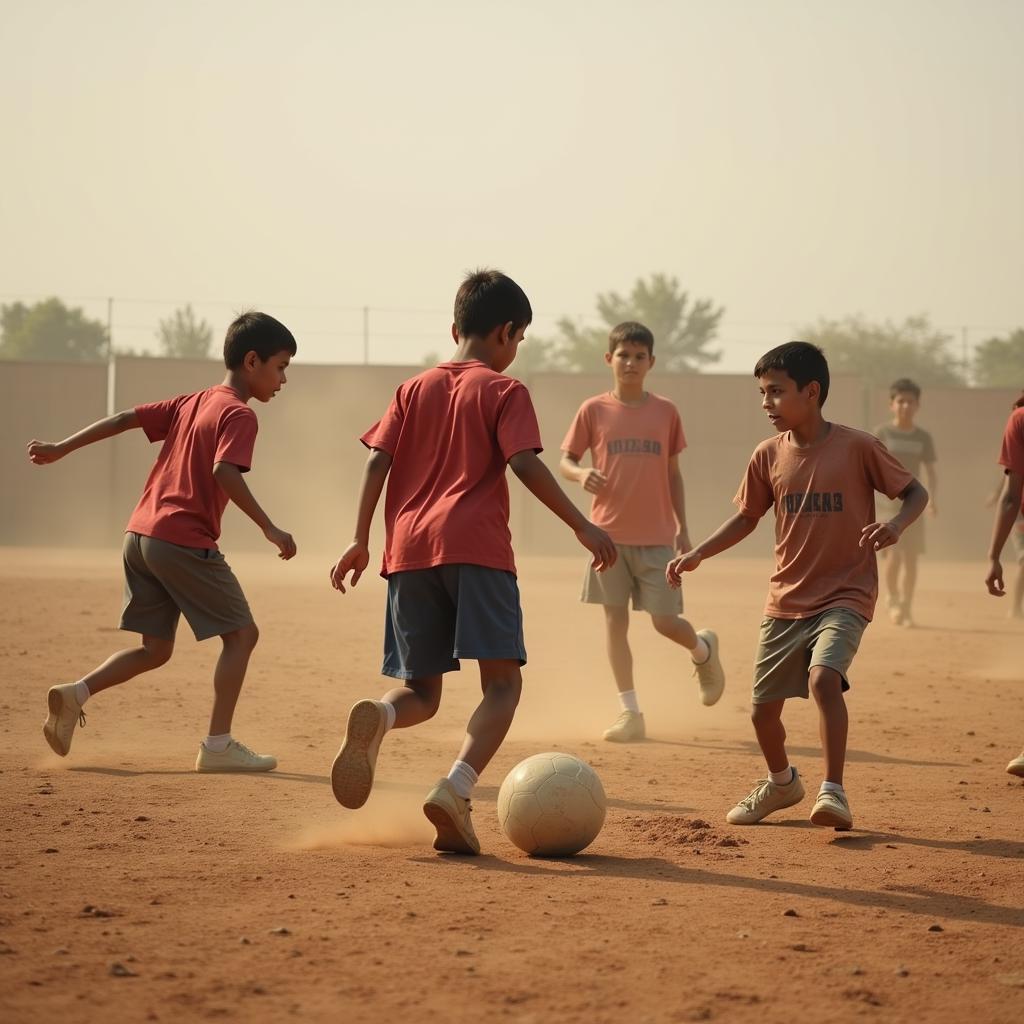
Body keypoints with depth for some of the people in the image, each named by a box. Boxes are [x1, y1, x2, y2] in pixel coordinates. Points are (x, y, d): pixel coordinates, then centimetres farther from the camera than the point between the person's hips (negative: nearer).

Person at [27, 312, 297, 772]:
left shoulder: (191, 403, 18)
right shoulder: (239, 415, -6)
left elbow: (126, 418, 16)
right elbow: (224, 471, -23)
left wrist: (62, 448, 19)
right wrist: (269, 529, -24)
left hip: (139, 536, 8)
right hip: (185, 540, -8)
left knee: (155, 649, 16)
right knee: (242, 633, 3)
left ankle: (76, 692, -3)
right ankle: (218, 744, -2)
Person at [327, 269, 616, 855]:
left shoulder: (415, 389, 19)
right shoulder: (503, 390, 5)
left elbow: (378, 460, 11)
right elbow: (525, 463, -8)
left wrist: (361, 540, 14)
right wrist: (582, 526, -7)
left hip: (409, 550, 5)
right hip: (476, 547, -5)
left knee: (421, 692, 13)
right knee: (503, 681, -3)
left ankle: (377, 719, -23)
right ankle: (456, 791, -26)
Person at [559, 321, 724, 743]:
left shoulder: (665, 412, 4)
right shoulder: (594, 410, 1)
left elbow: (673, 473, 10)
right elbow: (566, 460, 5)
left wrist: (682, 528, 7)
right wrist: (581, 474, -18)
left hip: (656, 536, 0)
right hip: (609, 533, 0)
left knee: (665, 621, -2)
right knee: (615, 619, 1)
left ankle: (703, 650, 33)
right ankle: (631, 713, 8)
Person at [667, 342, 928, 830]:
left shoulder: (858, 447, -10)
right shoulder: (769, 455, 1)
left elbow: (915, 492, -2)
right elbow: (746, 517, 14)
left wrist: (895, 525, -23)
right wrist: (696, 554, 2)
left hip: (845, 595, -5)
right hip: (786, 601, 5)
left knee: (824, 677, -30)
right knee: (763, 707, 8)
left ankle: (833, 790, -21)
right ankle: (782, 781, 38)